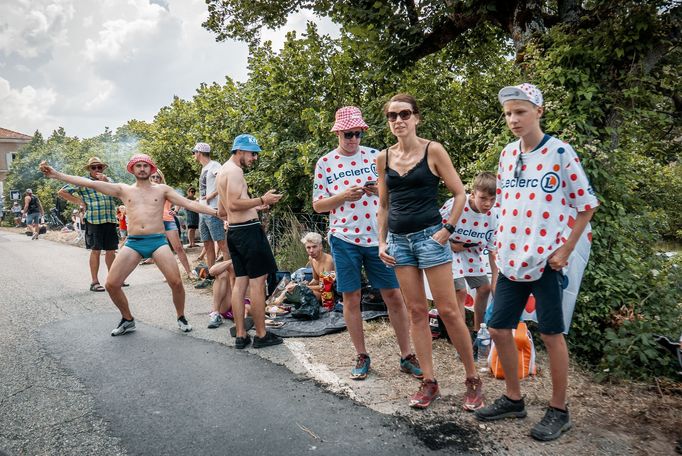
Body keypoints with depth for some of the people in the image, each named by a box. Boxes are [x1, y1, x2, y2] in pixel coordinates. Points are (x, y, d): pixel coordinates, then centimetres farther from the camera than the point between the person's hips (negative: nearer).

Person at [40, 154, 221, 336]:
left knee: (176, 282, -15)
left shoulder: (162, 189, 9)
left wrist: (216, 212, -8)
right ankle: (128, 320, 21)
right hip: (133, 243, 2)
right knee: (111, 284, -4)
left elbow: (189, 203, 2)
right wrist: (57, 175, 0)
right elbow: (91, 183, 7)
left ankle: (181, 318, 12)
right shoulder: (123, 190, 13)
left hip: (158, 241, -2)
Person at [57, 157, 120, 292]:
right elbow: (61, 192, 5)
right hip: (94, 221, -4)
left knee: (111, 250, 9)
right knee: (96, 251, -1)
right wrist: (78, 201, -1)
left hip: (111, 220, 4)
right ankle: (94, 282, 5)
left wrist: (106, 181, -9)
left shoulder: (108, 180, 18)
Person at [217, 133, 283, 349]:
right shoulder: (235, 170, -10)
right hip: (248, 229, -10)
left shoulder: (223, 171, 21)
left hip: (234, 230, 10)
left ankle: (240, 335, 12)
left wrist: (254, 206, 21)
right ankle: (261, 335, 3)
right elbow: (234, 204, -21)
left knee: (241, 281, 9)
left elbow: (223, 211, 24)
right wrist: (262, 200, -15)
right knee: (257, 282, -4)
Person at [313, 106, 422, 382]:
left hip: (377, 236, 1)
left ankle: (407, 356, 16)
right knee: (351, 298, 6)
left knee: (394, 296, 3)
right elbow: (317, 205, 2)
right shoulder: (325, 163, 3)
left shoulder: (375, 156, 5)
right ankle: (361, 356, 22)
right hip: (344, 239, 0)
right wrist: (344, 196, -15)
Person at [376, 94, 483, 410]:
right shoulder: (383, 158, 8)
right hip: (398, 240, 5)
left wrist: (447, 230, -10)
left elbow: (459, 194, -2)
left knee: (448, 311, -2)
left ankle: (473, 380, 15)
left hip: (429, 236, -4)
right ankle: (429, 382, 17)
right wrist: (382, 241, 8)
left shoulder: (433, 151, -4)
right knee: (417, 312, 8)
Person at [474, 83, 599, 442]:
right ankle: (513, 399, 28)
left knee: (551, 335, 5)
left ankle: (559, 411, 23)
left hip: (545, 261, -6)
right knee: (498, 329, 9)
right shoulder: (507, 154, 8)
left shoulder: (560, 152, -9)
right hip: (510, 260, 6)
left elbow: (586, 206, -5)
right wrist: (499, 248, 11)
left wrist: (565, 251, -8)